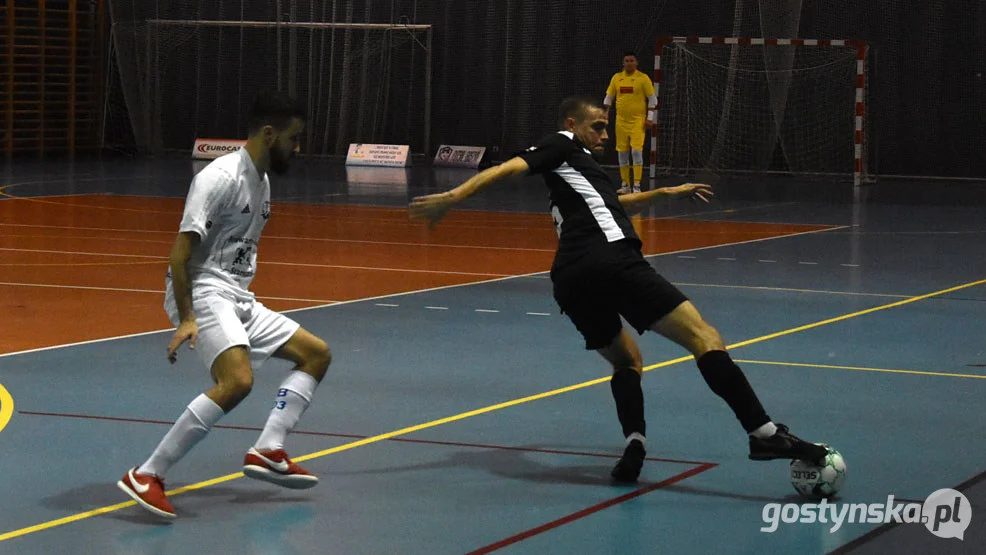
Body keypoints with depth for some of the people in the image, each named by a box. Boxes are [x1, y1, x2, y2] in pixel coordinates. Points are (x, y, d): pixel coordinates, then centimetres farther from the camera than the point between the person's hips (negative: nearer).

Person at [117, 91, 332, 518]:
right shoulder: (222, 177, -13)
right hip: (202, 292, -10)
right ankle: (146, 477, -28)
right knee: (237, 381, -30)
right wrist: (185, 319, -25)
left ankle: (268, 451, 0)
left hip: (237, 299, 10)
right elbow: (180, 252, -18)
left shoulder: (262, 179, 17)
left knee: (317, 354, 10)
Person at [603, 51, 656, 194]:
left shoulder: (643, 78, -2)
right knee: (622, 153, 4)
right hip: (621, 121, 4)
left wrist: (650, 118, -7)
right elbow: (608, 98, 15)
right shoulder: (616, 78, 8)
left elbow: (652, 99, -1)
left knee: (637, 150, -12)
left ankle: (637, 185, -9)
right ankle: (625, 184, 13)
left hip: (638, 121, -4)